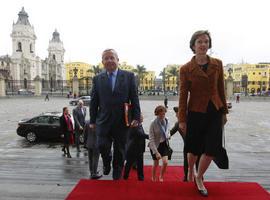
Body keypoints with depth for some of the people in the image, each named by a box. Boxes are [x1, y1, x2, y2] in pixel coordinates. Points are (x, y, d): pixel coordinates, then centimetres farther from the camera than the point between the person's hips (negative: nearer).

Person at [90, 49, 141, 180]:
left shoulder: (129, 76, 2)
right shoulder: (97, 79, 6)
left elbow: (134, 99, 0)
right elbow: (93, 102, 7)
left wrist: (136, 117, -6)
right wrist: (92, 121, 6)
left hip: (122, 121, 0)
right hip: (103, 121, 1)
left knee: (120, 151, 10)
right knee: (102, 146, -10)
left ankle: (117, 177, 33)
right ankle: (107, 162, 27)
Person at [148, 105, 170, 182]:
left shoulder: (166, 122, -8)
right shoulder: (153, 124, -21)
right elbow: (151, 139, -21)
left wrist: (168, 135, -10)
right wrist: (156, 152, -26)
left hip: (164, 144, 3)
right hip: (155, 145, -3)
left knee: (165, 162, -10)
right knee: (156, 163, 8)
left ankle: (161, 177, 17)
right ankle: (153, 178, 35)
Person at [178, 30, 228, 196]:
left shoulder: (218, 64, 3)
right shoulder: (186, 69, -6)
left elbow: (221, 90, 8)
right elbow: (183, 95, -5)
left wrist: (224, 112, 9)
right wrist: (182, 119, -6)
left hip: (215, 112, 3)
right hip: (196, 113, -3)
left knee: (212, 149, 3)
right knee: (194, 148, 11)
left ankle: (199, 178, 28)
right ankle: (190, 171, 42)